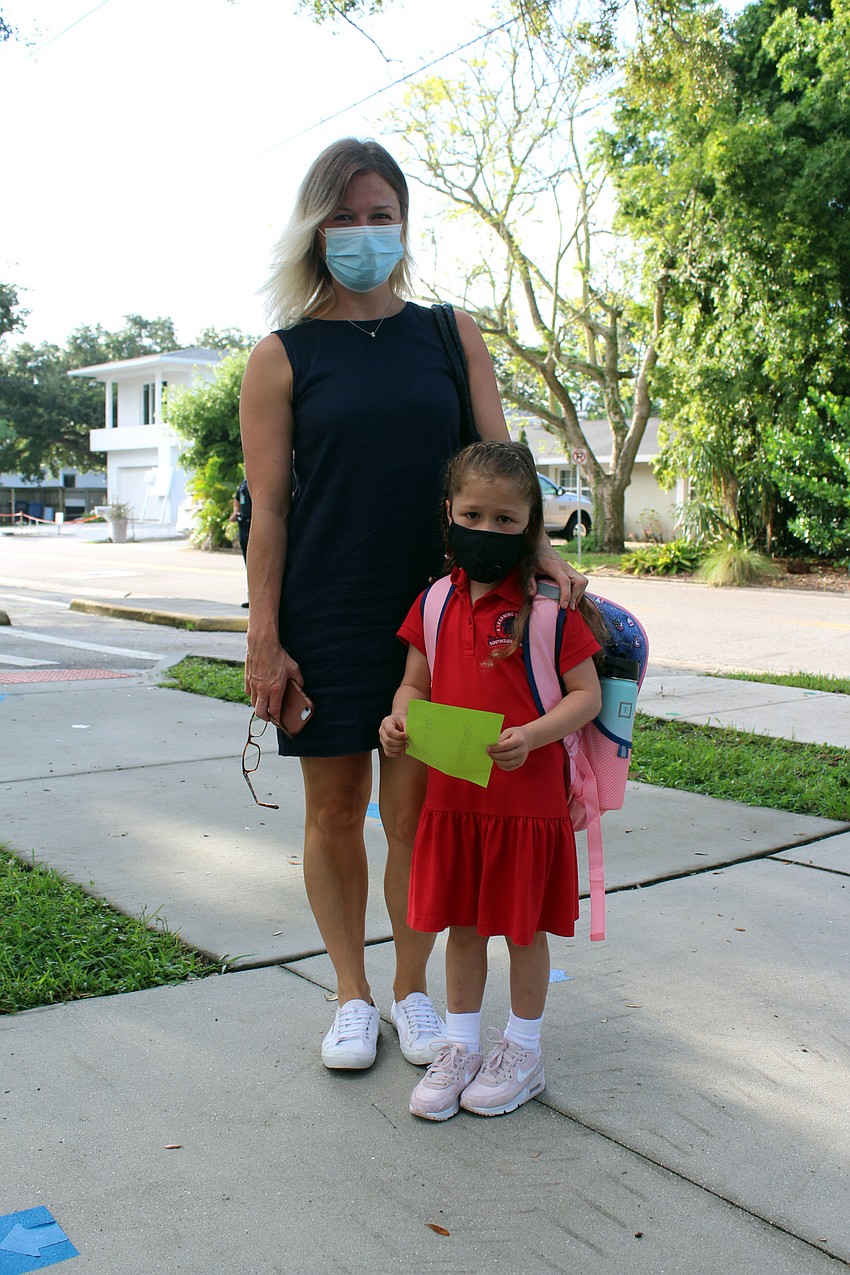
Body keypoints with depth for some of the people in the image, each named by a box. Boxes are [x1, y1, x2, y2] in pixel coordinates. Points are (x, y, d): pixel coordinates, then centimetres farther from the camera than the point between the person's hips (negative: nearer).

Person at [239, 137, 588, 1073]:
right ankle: (352, 994, 26)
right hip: (325, 619, -1)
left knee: (414, 812, 6)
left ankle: (411, 989, 26)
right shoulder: (282, 357, 1)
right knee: (335, 810, 8)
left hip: (433, 609, 1)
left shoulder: (450, 335, 8)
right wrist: (264, 639, -7)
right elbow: (268, 507, -2)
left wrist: (541, 553, -11)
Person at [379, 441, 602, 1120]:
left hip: (529, 796, -4)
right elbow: (417, 681, 10)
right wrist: (399, 718, -12)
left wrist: (531, 735, -25)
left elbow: (587, 694, -8)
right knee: (462, 925, 14)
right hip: (451, 794, 4)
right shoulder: (436, 603, 4)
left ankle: (523, 1051, 29)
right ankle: (460, 1045, 31)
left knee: (524, 927, 11)